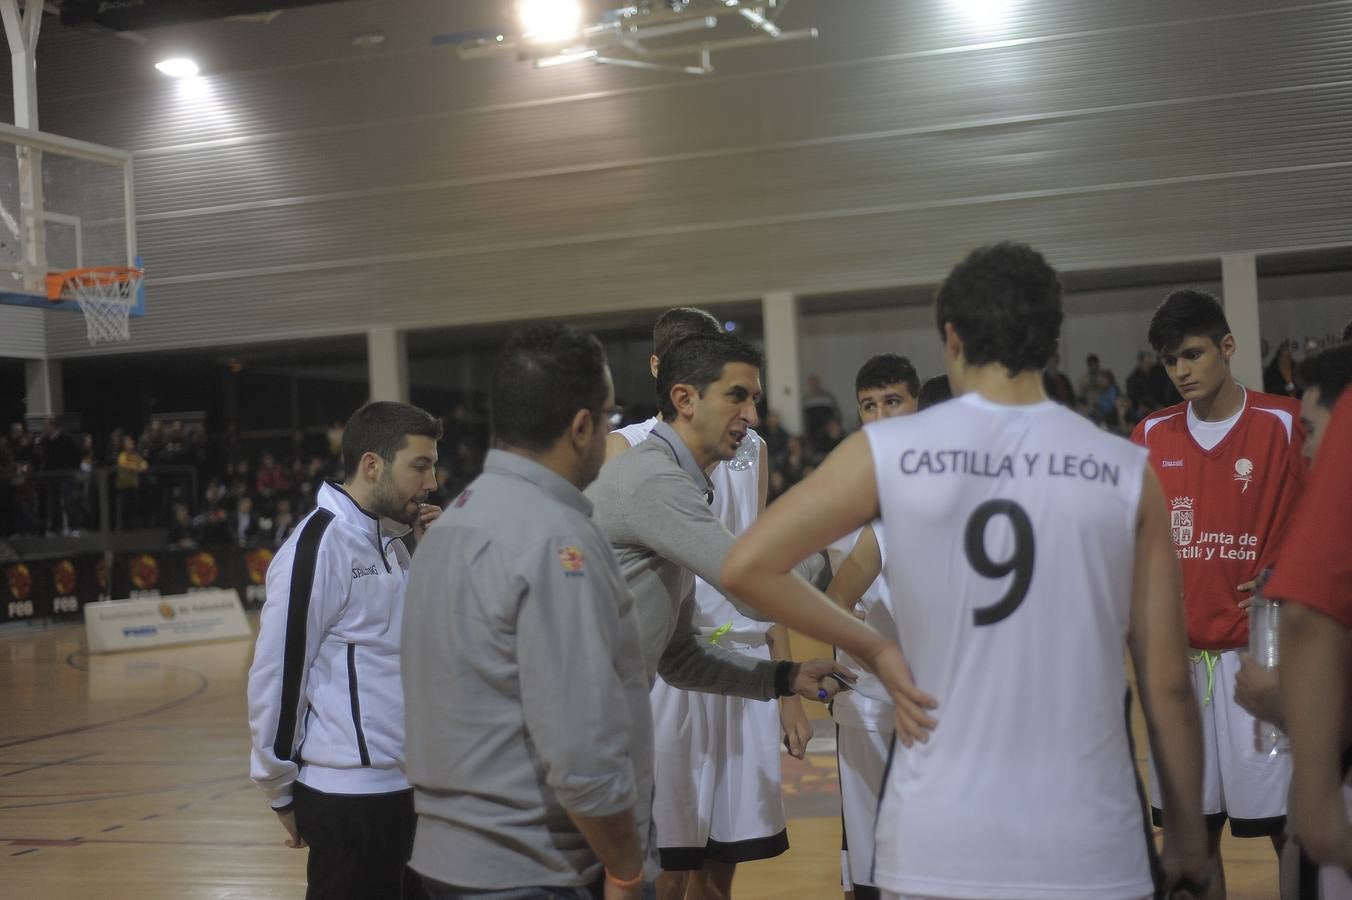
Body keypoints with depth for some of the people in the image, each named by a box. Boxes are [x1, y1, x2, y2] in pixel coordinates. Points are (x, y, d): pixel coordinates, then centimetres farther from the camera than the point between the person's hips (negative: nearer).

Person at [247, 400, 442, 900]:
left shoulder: (389, 545, 11)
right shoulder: (317, 545, -15)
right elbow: (276, 675, -14)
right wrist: (282, 790, -6)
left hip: (407, 785, 8)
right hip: (349, 795, -8)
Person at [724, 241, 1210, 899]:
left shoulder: (888, 451, -3)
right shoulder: (1127, 473, -1)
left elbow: (745, 568, -3)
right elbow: (1167, 684, 1)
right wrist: (1187, 834, 13)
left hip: (936, 845, 0)